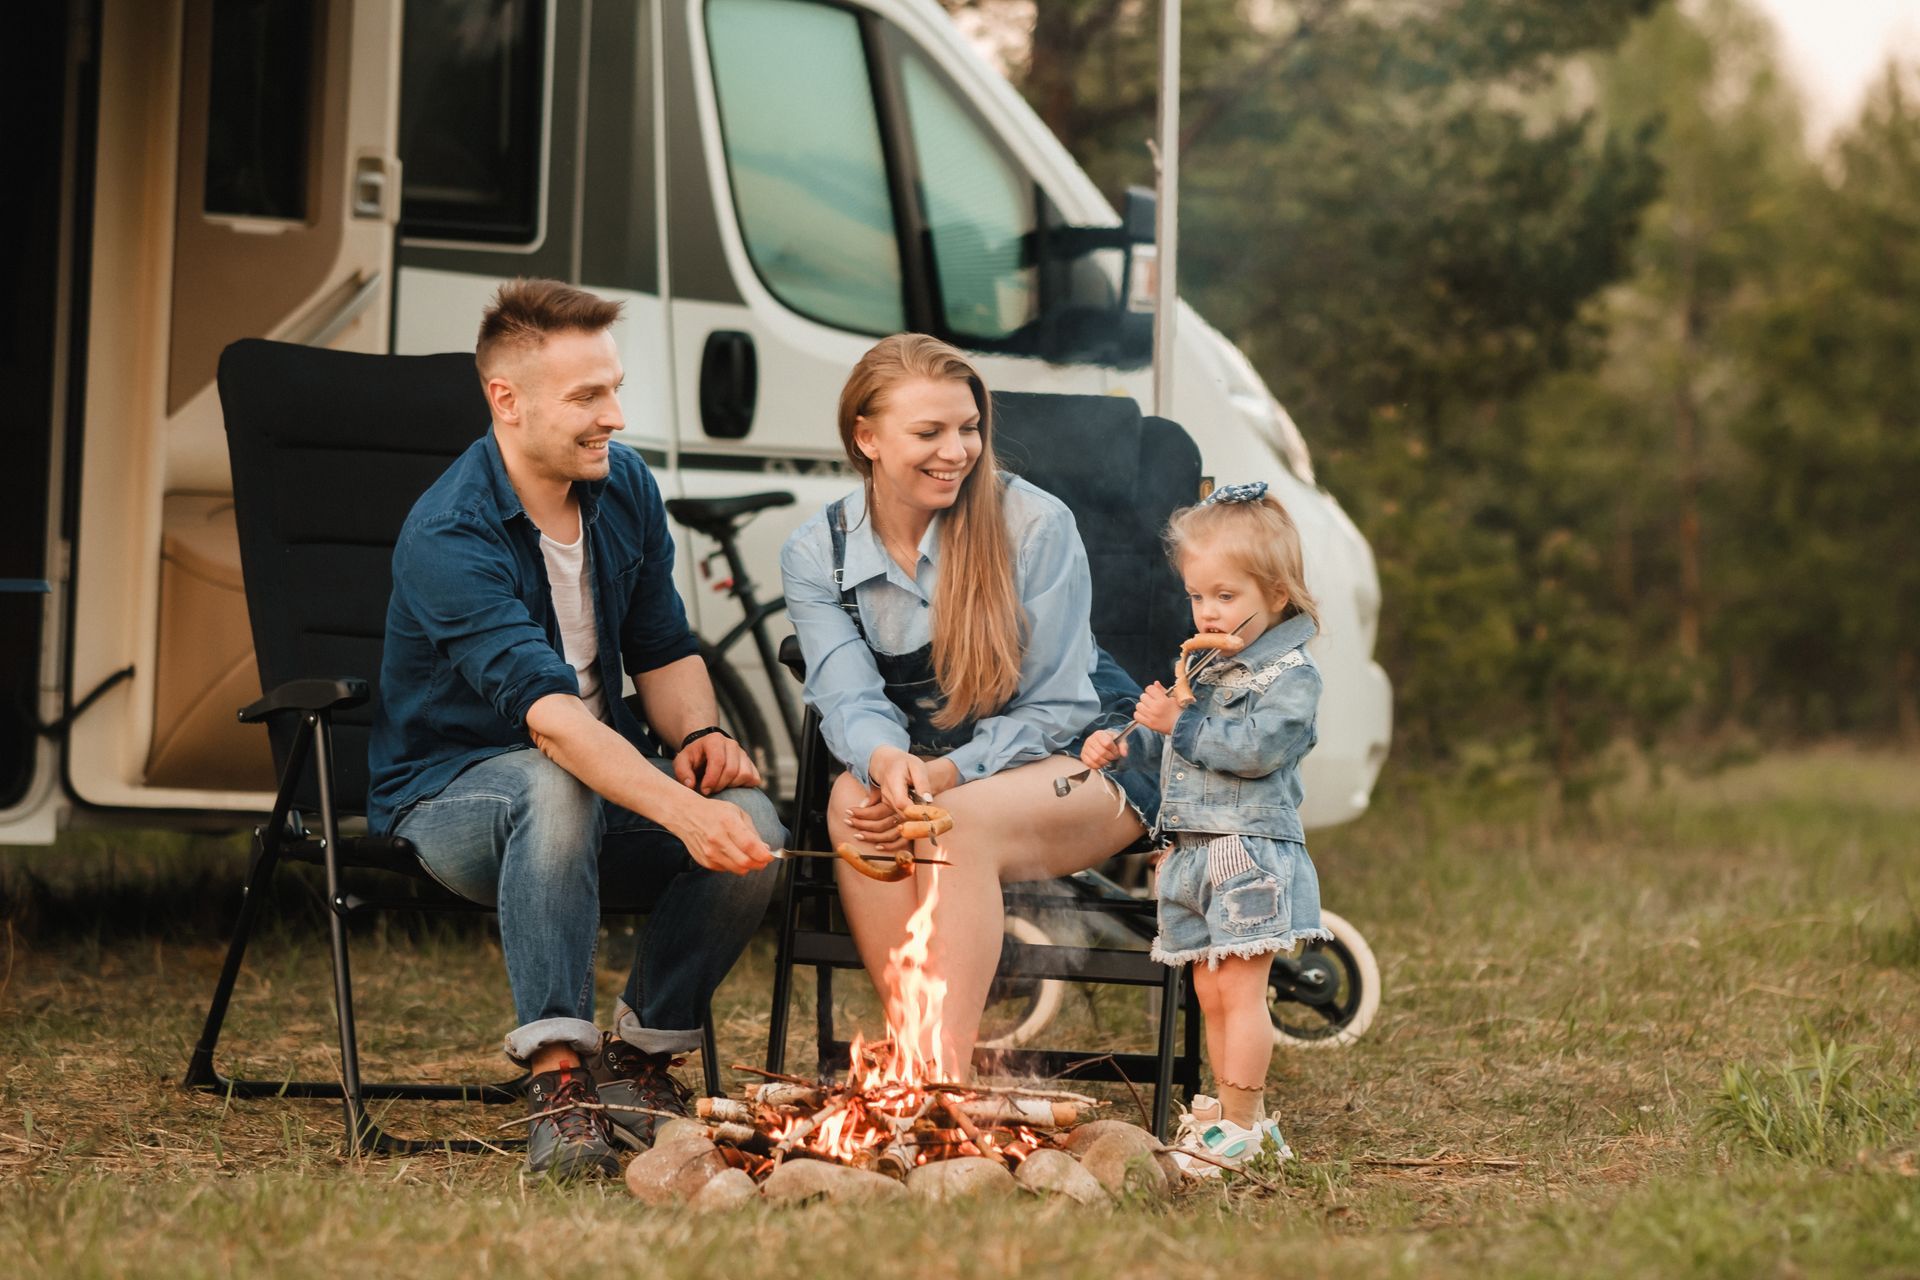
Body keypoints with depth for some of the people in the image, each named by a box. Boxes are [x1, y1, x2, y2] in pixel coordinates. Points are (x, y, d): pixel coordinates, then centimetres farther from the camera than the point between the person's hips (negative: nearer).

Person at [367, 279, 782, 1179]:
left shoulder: (626, 489, 0)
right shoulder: (448, 538, -24)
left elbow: (663, 651, 10)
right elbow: (548, 710, -37)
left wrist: (698, 734, -14)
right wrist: (682, 813, -50)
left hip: (603, 768, 6)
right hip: (450, 794, -6)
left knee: (752, 825, -23)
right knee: (557, 788, -41)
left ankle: (641, 1058, -5)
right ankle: (557, 1077, -36)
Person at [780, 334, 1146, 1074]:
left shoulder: (1036, 526, -10)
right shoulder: (816, 554, 0)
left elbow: (1056, 709, -9)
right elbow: (848, 694, -13)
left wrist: (947, 776, -25)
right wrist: (885, 762, -38)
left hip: (1069, 768, -3)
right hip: (916, 770, 3)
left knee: (957, 823, -35)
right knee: (853, 803, -32)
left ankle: (946, 1076, -41)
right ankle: (917, 1057, -35)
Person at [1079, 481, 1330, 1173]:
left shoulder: (1290, 673, -9)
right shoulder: (1203, 666, 16)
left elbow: (1255, 748, -22)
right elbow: (1178, 748, 29)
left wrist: (1179, 723, -20)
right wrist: (1124, 746, 12)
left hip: (1252, 853, -8)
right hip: (1194, 851, 8)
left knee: (1239, 989, -8)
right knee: (1211, 994, 11)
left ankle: (1238, 1125, -4)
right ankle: (1245, 1112, 20)